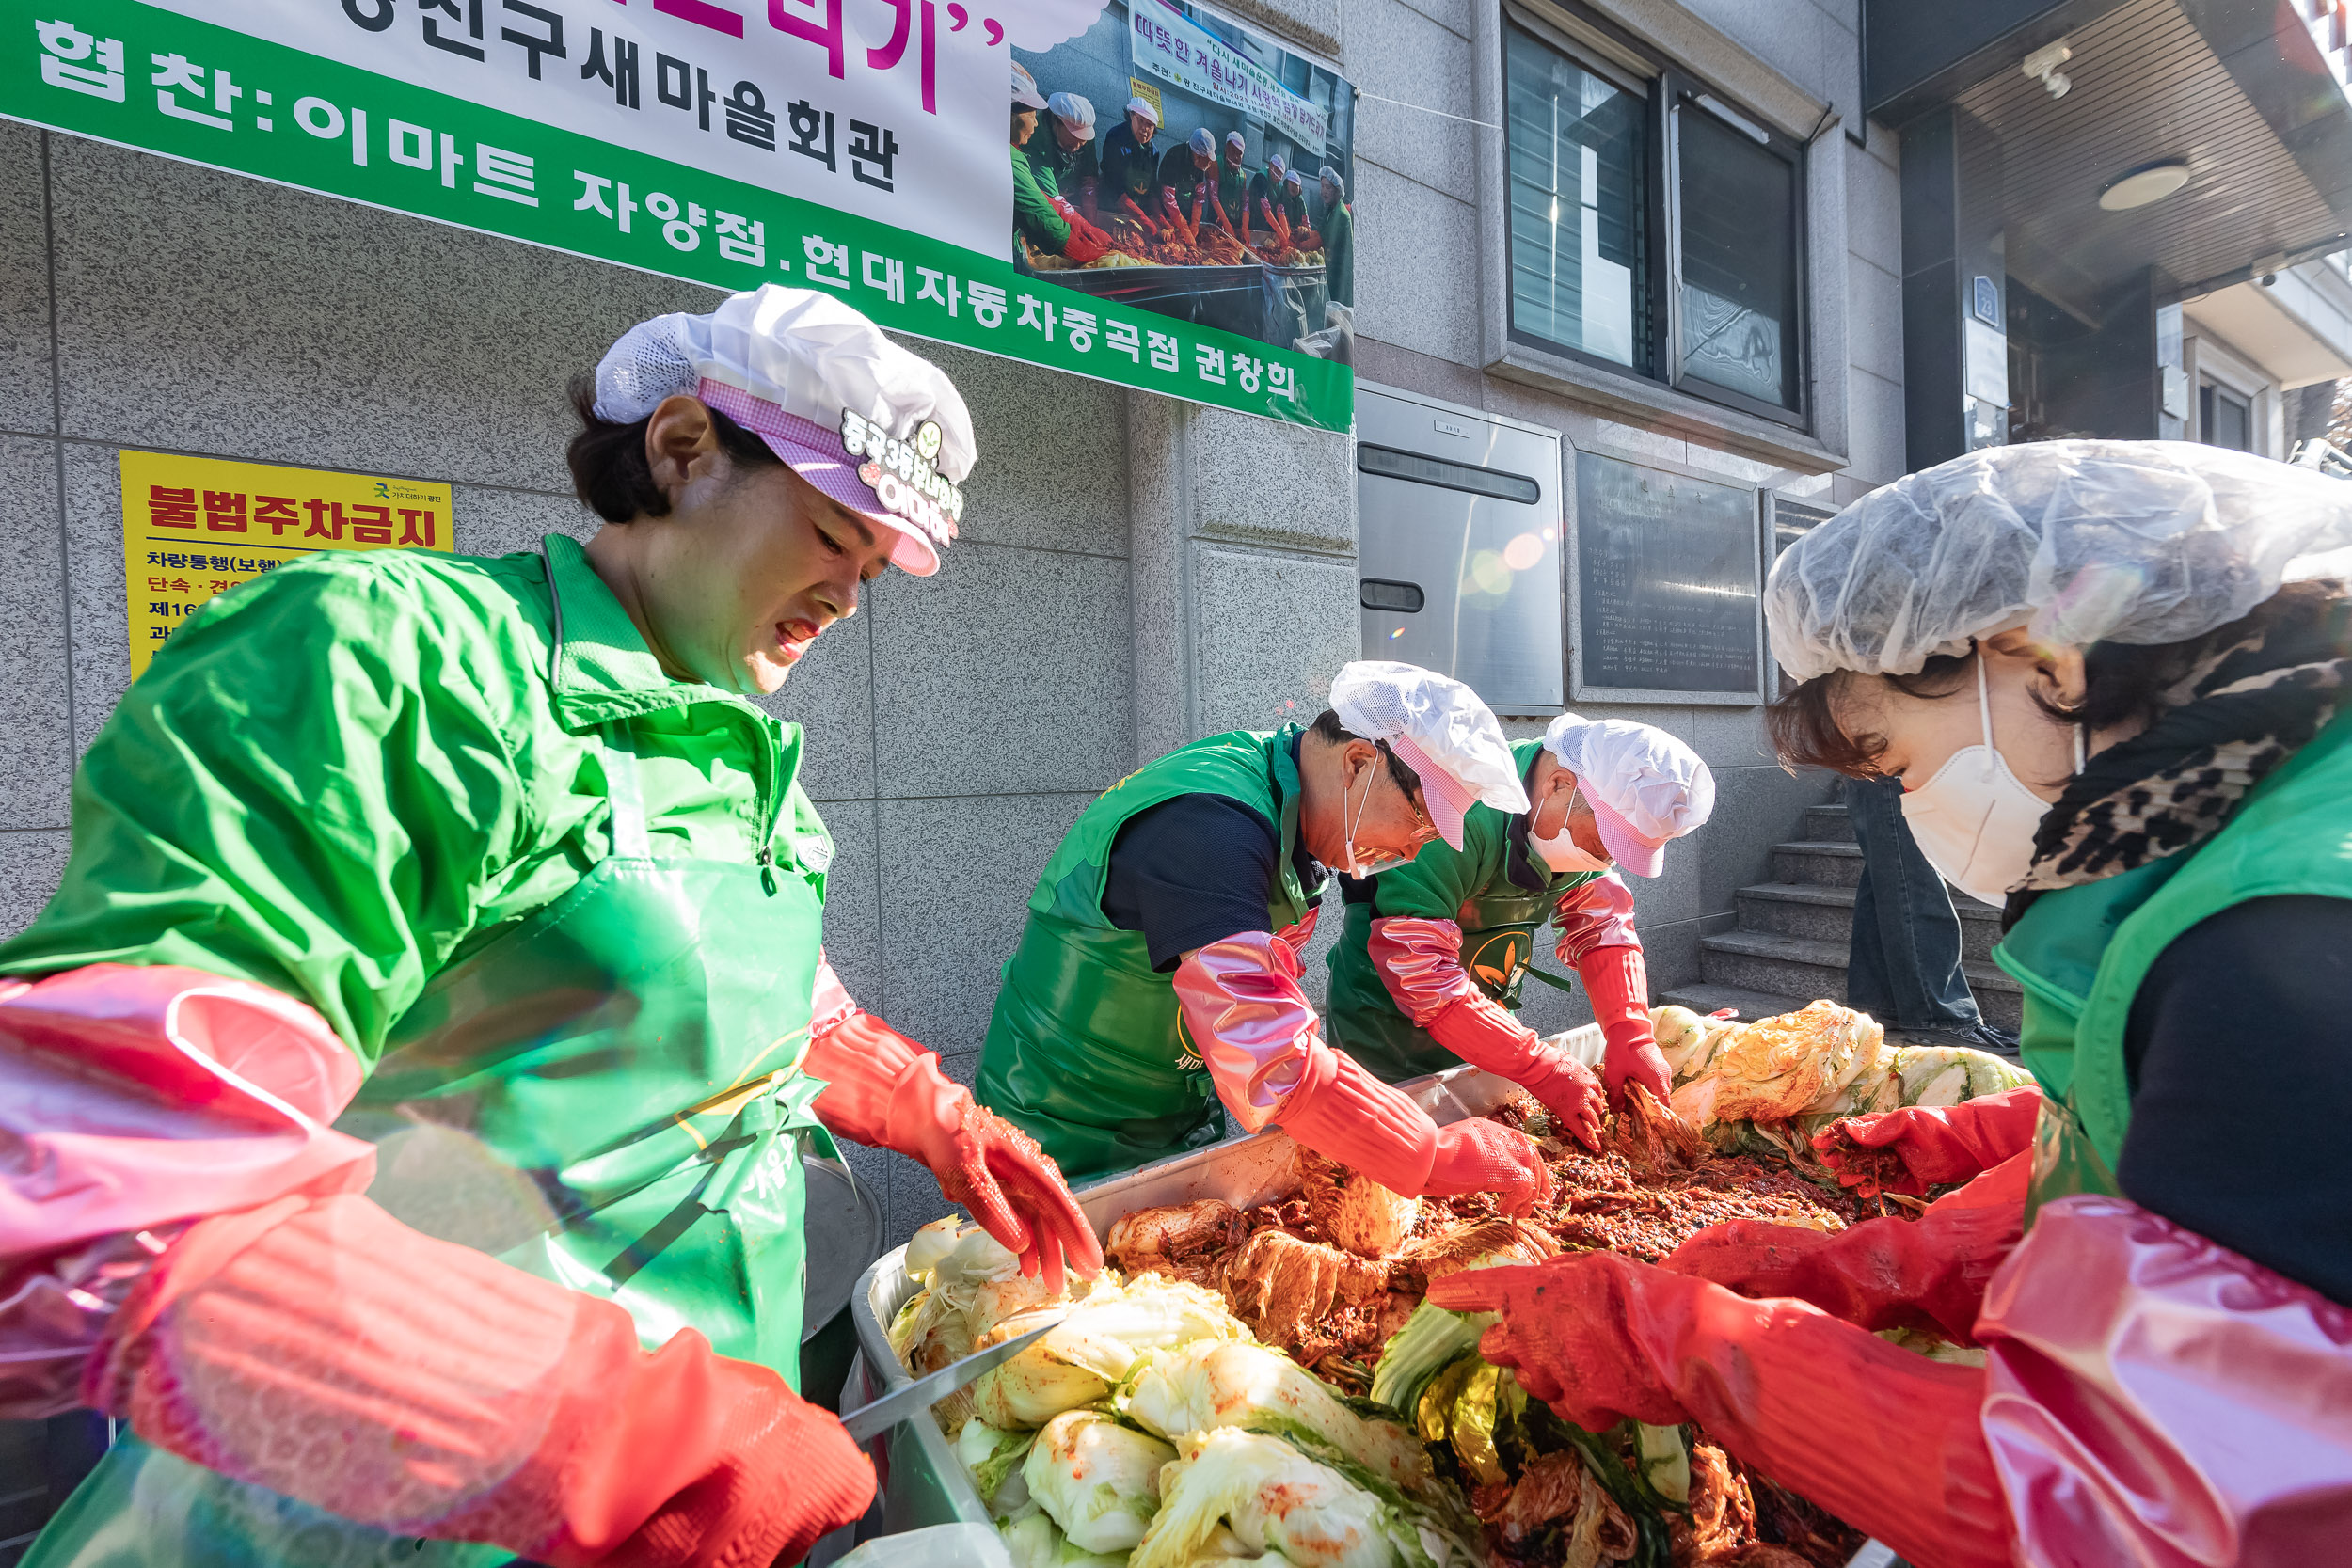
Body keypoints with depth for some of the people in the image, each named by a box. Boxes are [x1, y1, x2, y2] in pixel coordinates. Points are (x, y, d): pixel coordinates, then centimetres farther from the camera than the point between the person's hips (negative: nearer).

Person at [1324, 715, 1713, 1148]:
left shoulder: (1589, 821, -9)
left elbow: (1603, 925, 0)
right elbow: (1419, 971, -35)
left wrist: (1632, 1035, -15)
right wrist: (1544, 1069, -33)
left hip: (1486, 1013, 7)